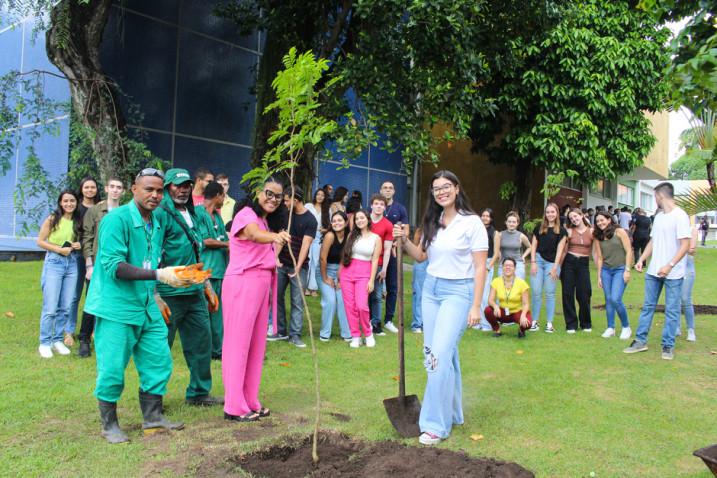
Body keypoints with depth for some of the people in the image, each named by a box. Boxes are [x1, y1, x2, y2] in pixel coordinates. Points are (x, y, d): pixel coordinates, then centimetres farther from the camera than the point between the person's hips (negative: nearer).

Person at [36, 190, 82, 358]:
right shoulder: (52, 219, -5)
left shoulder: (78, 221, 7)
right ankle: (45, 343, 8)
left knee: (66, 307, 7)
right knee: (50, 307, -4)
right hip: (54, 263, -4)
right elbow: (40, 241, -3)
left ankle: (58, 340, 19)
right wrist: (59, 249, -14)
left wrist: (79, 245, -3)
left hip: (72, 264, 4)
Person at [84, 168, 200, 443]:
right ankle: (109, 425, 19)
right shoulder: (117, 219, -14)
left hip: (147, 307, 8)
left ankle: (153, 419, 23)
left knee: (159, 362, 9)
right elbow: (113, 266, -23)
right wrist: (159, 275, -28)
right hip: (116, 307, -7)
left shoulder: (157, 223, 11)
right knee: (112, 369, 0)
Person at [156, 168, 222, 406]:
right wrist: (156, 296, -18)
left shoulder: (192, 214, 16)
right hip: (170, 294, -8)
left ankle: (199, 393, 25)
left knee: (201, 341, 12)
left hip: (195, 293, 8)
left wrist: (206, 286, 23)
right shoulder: (161, 214, -9)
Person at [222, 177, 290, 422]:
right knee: (238, 342, -4)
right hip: (243, 282, -9)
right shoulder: (246, 214, -11)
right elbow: (254, 234, -33)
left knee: (256, 343, 10)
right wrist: (274, 236, -54)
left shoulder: (266, 220, 18)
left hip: (262, 283, 9)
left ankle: (250, 401, 19)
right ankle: (234, 407, 2)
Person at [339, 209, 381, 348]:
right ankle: (355, 336, 11)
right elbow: (344, 254, 11)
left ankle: (368, 334, 7)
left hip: (364, 274, -2)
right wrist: (339, 274, 6)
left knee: (362, 306, -14)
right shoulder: (351, 235, 9)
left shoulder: (376, 238, 3)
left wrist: (371, 280, -5)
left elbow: (375, 260, 1)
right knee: (350, 306, 0)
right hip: (347, 272, 2)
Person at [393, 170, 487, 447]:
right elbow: (421, 256, 16)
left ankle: (437, 424, -3)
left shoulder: (472, 223, -8)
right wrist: (404, 240, -2)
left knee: (440, 354, -13)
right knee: (439, 353, 10)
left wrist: (476, 306, -13)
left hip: (458, 292, -6)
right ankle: (452, 412, 26)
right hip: (431, 289, 6)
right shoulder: (432, 223, 9)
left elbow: (480, 267, -9)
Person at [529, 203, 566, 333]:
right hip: (538, 260, 2)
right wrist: (533, 262, -2)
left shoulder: (561, 230, 3)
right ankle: (535, 321, 8)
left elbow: (559, 249, 0)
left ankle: (549, 323, 5)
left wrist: (555, 267, -7)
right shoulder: (539, 228, 9)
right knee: (536, 292, 1)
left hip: (551, 262, -2)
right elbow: (533, 246, 9)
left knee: (550, 293, 0)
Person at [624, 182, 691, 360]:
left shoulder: (680, 216, -11)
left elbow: (685, 245, -16)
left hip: (673, 273, -7)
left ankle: (668, 346, 12)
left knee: (671, 310, 3)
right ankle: (640, 341, 18)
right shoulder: (658, 217, 12)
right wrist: (641, 259, 5)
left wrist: (669, 266, -24)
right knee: (648, 306, 11)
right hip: (653, 271, 7)